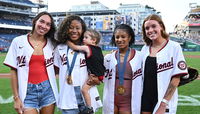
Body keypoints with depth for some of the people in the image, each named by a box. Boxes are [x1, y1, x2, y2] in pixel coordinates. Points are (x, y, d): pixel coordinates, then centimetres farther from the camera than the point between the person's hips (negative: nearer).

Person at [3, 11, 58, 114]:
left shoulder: (51, 44, 4)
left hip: (48, 90, 2)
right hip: (28, 91, -2)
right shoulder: (18, 41, 0)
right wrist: (16, 98, -3)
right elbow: (13, 70, 0)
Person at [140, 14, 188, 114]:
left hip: (164, 102, -4)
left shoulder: (174, 47, -9)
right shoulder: (145, 49, 6)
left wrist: (164, 104, -15)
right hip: (145, 101, 4)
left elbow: (176, 78, -12)